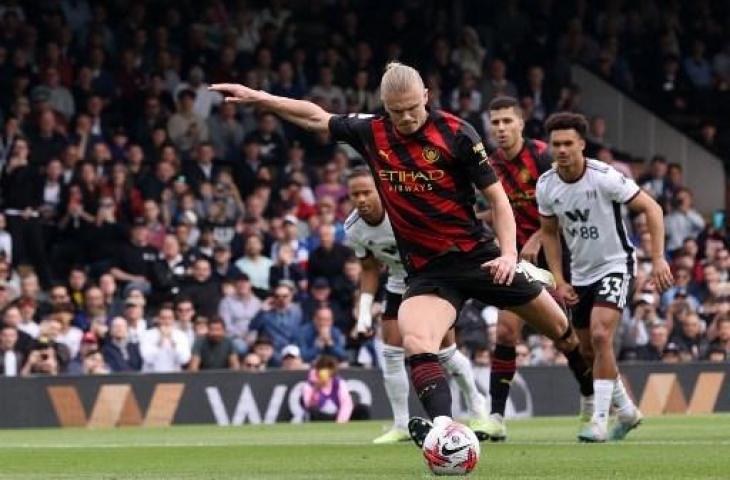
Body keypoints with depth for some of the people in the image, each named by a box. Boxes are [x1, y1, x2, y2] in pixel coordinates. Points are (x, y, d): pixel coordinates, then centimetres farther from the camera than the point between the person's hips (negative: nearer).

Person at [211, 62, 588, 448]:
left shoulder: (456, 133, -10)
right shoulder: (372, 134, 1)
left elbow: (496, 196, -6)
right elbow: (317, 117, 16)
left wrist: (509, 253, -17)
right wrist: (257, 97, 13)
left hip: (477, 255, -2)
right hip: (426, 270, 2)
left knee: (561, 329, 11)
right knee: (415, 341, -30)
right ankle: (444, 428, -44)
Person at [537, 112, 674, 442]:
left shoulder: (604, 177, -21)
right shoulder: (546, 186, -6)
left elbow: (651, 209, -15)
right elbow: (549, 232, 10)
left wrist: (658, 259, -22)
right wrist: (558, 280, 3)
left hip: (615, 266, -6)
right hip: (580, 273, 6)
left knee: (600, 336, -23)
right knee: (589, 350, 11)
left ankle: (600, 420, -18)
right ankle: (626, 411, 32)